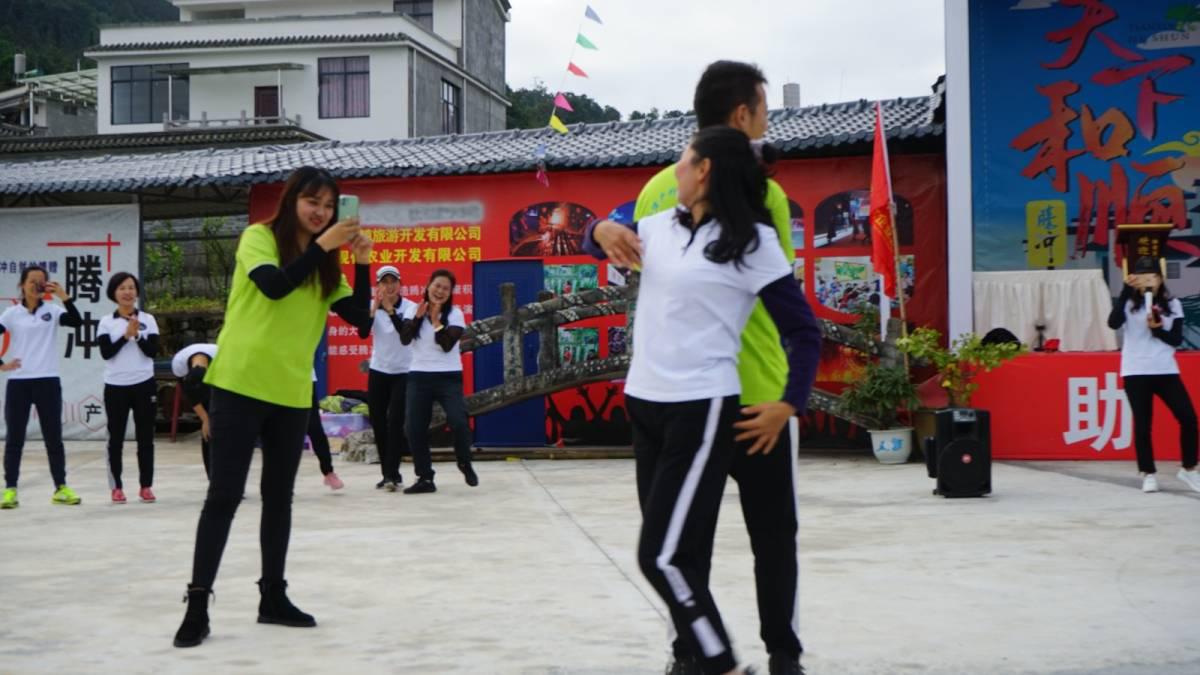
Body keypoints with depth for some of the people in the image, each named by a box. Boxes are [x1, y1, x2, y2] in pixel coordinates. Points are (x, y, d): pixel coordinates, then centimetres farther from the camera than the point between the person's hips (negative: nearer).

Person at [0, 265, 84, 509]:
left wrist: (63, 295, -19)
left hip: (48, 382, 0)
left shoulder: (52, 311, 2)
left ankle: (61, 488, 14)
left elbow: (77, 322, -14)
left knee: (53, 437, 6)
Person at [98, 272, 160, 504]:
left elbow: (153, 351, -4)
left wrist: (138, 336, -18)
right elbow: (106, 352, -9)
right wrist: (126, 335, -16)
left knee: (145, 437, 4)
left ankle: (146, 486, 11)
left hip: (144, 385, 1)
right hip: (115, 387, 0)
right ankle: (117, 487, 12)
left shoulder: (148, 319, 4)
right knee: (116, 438, 4)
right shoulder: (106, 322, 1)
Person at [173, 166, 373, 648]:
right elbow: (274, 285, -22)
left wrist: (362, 264, -8)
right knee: (224, 495, -4)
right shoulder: (259, 236, -3)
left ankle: (273, 597, 22)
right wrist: (322, 246, -20)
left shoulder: (325, 265, 10)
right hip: (240, 383, -5)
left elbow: (358, 317, 3)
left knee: (279, 497, 12)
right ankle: (197, 605, 1)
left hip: (292, 393, 5)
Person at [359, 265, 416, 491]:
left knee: (395, 422, -13)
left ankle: (392, 474, -12)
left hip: (403, 372, -3)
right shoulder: (372, 306, -3)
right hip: (378, 371, 4)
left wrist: (390, 309, -33)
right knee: (378, 424, 5)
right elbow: (363, 333, -16)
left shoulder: (410, 307, -11)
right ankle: (389, 474, 15)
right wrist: (374, 308, -27)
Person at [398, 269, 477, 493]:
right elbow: (404, 339, -8)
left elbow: (447, 345, -14)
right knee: (414, 428, -3)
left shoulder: (455, 313, -2)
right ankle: (425, 478, 9)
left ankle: (465, 464, 9)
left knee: (458, 422, -18)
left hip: (449, 376, -2)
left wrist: (436, 320, -18)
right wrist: (418, 316, -17)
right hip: (419, 376, 2)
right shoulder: (413, 309, 5)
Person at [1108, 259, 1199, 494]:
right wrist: (1126, 290, -23)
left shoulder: (1173, 305, 5)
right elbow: (1113, 323, -20)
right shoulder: (1129, 304, -1)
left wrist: (1158, 329, -17)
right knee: (1143, 424, 2)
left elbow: (1177, 340, 2)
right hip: (1136, 372, -2)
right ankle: (1148, 474, 14)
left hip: (1166, 371, 2)